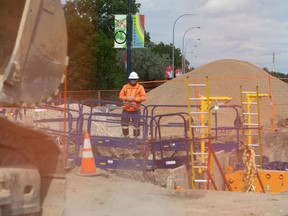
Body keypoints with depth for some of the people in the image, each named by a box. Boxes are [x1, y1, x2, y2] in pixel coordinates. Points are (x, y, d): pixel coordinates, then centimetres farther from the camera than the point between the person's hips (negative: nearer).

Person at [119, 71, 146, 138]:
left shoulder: (140, 87, -2)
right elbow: (120, 96, 7)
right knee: (124, 123, 6)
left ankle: (136, 137, 15)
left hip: (135, 110, -3)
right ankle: (126, 136, 21)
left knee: (136, 124, 2)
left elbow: (144, 97, -9)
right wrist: (126, 98, -12)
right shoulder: (125, 87, 6)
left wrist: (134, 99, -17)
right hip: (126, 109, 3)